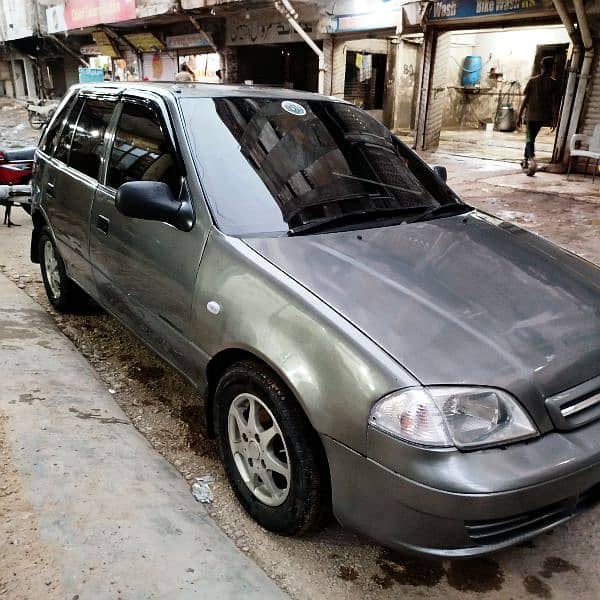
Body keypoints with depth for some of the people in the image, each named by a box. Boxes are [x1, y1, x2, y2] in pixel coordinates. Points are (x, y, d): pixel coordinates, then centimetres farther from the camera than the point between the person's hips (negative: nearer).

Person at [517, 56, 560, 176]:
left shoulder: (532, 81, -1)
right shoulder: (554, 83, -2)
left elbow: (525, 100, -4)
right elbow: (555, 102, -5)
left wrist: (519, 116, 2)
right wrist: (554, 120, -3)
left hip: (532, 115, -1)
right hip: (546, 116, 1)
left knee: (530, 139, -1)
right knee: (531, 137, 20)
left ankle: (532, 160, -25)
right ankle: (525, 161, 29)